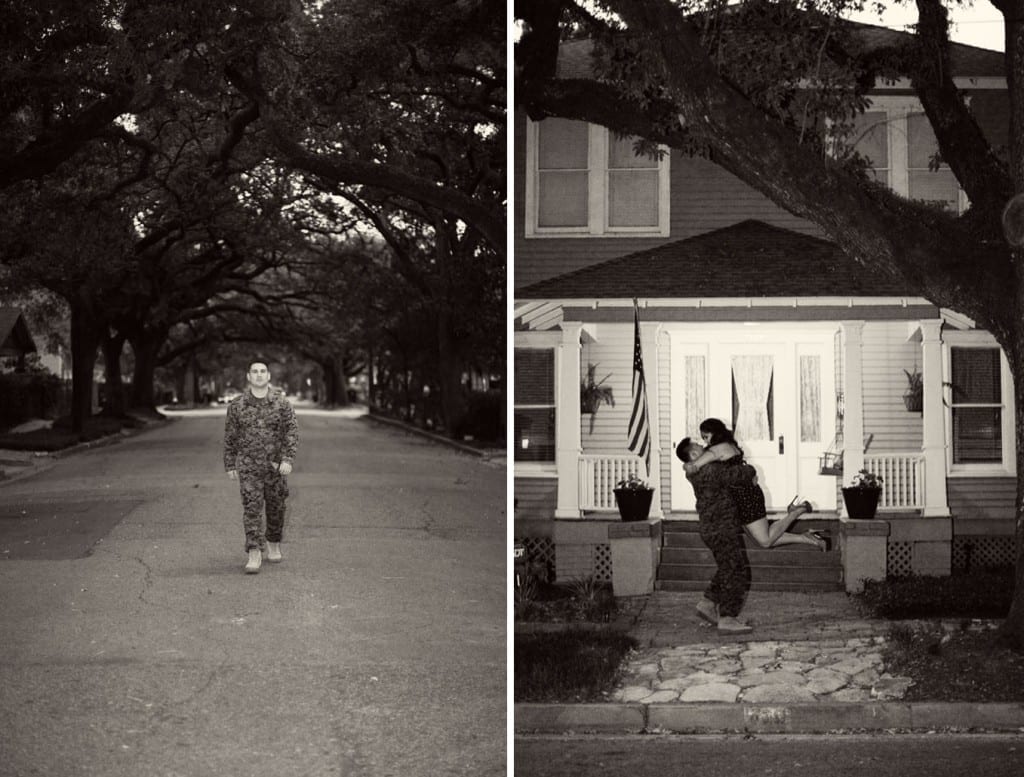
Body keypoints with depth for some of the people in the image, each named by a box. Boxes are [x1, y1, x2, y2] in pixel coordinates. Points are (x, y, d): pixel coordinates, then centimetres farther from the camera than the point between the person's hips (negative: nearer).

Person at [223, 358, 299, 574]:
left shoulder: (281, 402, -3)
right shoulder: (237, 404, -1)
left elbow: (291, 432, -5)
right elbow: (230, 437, 5)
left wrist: (288, 459, -16)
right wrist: (230, 465, 5)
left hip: (276, 465, 1)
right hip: (248, 466, -1)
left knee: (276, 508, 11)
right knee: (251, 508, -10)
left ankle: (273, 544, 34)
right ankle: (254, 554, -12)